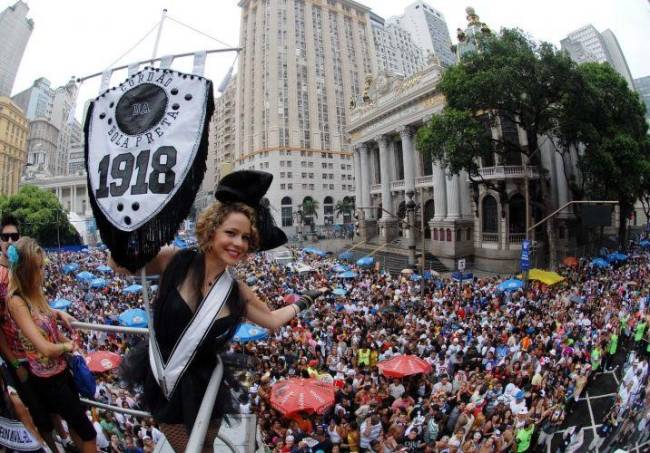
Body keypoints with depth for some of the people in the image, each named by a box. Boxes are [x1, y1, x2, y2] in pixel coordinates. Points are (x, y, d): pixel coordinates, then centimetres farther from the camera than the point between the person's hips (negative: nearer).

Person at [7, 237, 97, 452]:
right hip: (47, 380, -7)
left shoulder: (34, 291, -1)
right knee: (87, 431, 6)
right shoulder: (17, 301, -25)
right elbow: (45, 347, -29)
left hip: (60, 370, 7)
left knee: (76, 421, 25)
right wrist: (67, 346, -11)